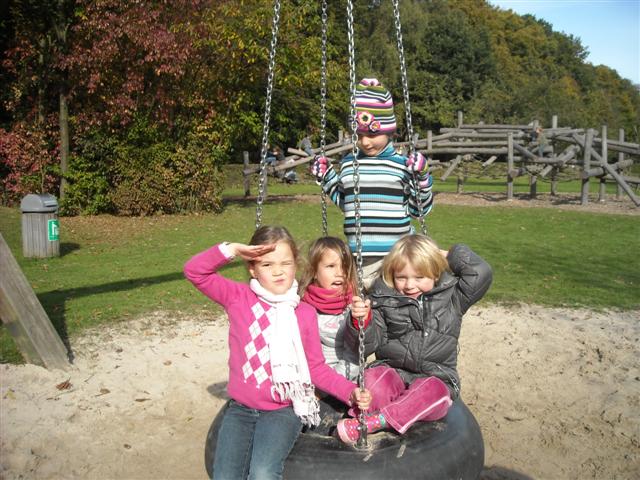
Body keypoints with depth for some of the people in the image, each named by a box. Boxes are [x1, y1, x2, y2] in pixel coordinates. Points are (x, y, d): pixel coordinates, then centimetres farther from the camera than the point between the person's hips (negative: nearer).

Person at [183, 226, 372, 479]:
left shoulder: (305, 313, 0)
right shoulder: (239, 298, 0)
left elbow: (316, 368, 5)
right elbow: (194, 271, -5)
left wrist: (350, 391, -7)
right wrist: (232, 250, -16)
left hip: (282, 410, -1)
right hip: (240, 409, 2)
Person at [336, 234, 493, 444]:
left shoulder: (451, 296, 5)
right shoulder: (383, 299, 1)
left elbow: (481, 274, -8)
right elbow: (368, 344, -4)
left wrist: (449, 254, 1)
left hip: (436, 377, 0)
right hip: (392, 373, 1)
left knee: (432, 390, -36)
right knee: (373, 379, -32)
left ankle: (374, 421, -32)